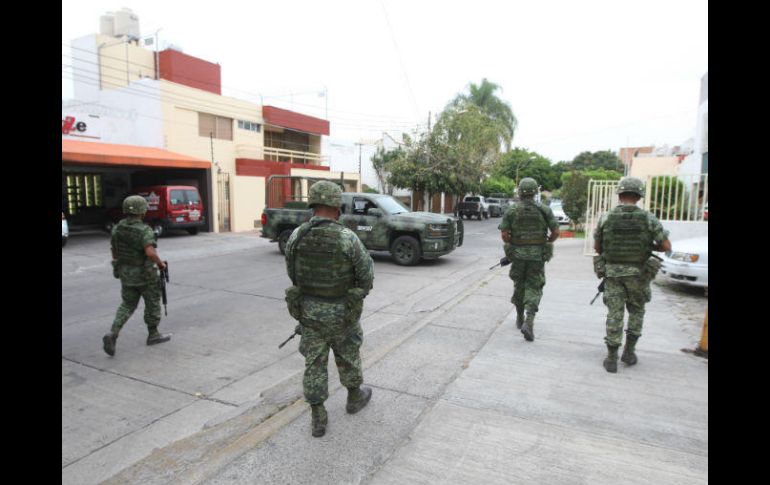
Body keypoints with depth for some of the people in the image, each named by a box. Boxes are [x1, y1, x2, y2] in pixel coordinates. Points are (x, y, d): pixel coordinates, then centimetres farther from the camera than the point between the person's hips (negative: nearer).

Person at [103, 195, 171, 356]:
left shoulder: (117, 228, 0)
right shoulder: (144, 230, -22)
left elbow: (114, 250, 9)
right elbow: (150, 253, -32)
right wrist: (160, 263, -14)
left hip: (125, 273, 6)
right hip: (145, 275, -6)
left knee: (127, 305, 17)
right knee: (152, 303, 13)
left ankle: (113, 334, 0)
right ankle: (153, 334, 25)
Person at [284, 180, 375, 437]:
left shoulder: (296, 236, -9)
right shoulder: (347, 237, -22)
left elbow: (293, 273, 4)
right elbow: (366, 273, -11)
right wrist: (358, 294, 10)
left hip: (308, 310, 3)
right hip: (341, 312, -2)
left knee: (314, 363, 13)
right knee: (348, 355, 21)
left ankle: (318, 419, 21)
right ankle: (354, 397, 42)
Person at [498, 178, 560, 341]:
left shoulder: (511, 210, -4)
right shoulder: (544, 210, -3)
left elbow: (504, 234, -9)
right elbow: (555, 232, -4)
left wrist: (512, 246, 8)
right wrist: (545, 244, 13)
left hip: (518, 254, 1)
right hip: (537, 255, -1)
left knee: (519, 285, 18)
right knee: (534, 288, 4)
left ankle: (520, 318, 32)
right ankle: (529, 322, -13)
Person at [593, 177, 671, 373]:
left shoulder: (605, 217, -6)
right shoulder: (648, 218, -8)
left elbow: (596, 247, 3)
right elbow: (666, 246, -4)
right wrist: (648, 246, 14)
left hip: (612, 273, 0)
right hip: (638, 273, 0)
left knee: (614, 314, 6)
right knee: (636, 311, 21)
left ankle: (612, 359, 8)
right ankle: (629, 351, 21)